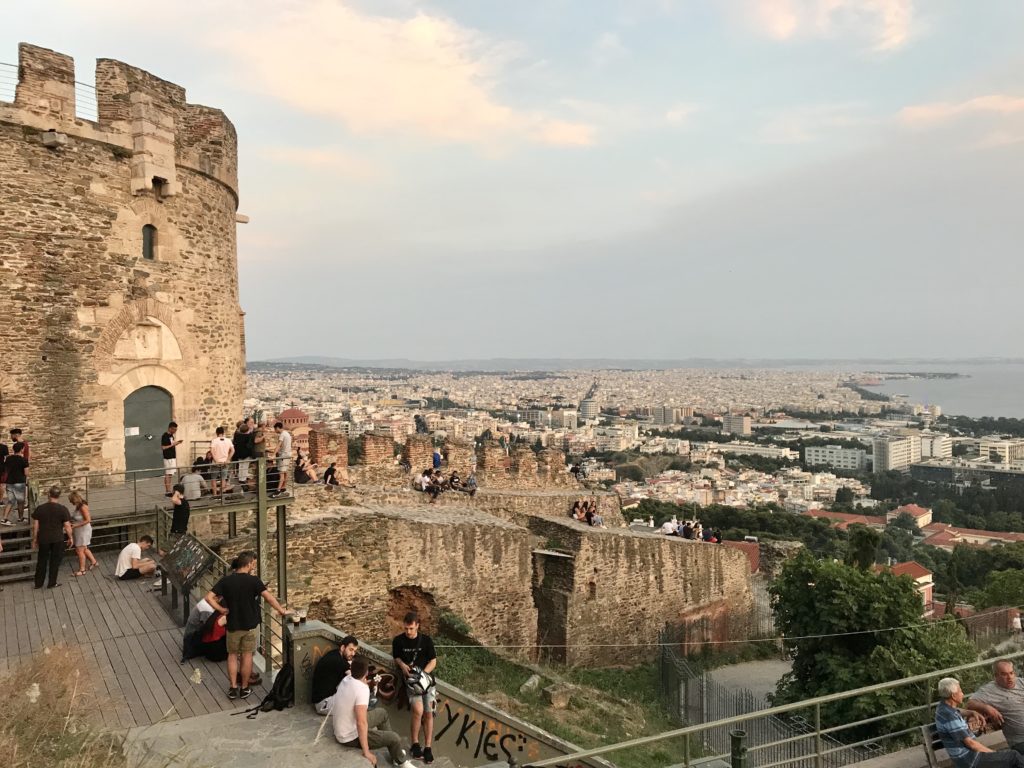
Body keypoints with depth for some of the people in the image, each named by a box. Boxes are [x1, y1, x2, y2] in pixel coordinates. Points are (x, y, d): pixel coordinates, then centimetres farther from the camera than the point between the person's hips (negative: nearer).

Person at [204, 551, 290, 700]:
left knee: (233, 655, 17)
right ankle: (244, 688, 18)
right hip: (250, 624, -2)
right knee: (247, 655, 10)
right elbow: (268, 597, -19)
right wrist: (281, 611, -10)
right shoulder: (253, 580, -14)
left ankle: (232, 688, 17)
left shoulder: (226, 580, -5)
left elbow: (209, 597, -11)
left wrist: (221, 609, -3)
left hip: (233, 624, 2)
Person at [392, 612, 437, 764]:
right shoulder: (398, 641, -2)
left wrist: (422, 673, -15)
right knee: (418, 710, -22)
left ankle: (427, 748, 6)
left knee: (428, 713, -5)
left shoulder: (426, 640, -1)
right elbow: (396, 657, 12)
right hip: (409, 679, -2)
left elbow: (433, 661, 2)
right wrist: (403, 666, -9)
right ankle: (415, 744, -4)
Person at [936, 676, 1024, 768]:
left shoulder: (943, 706, 4)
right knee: (1013, 756, -4)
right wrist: (994, 753, -9)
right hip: (970, 760, -9)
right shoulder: (950, 717, -26)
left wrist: (973, 713, 11)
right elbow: (970, 743, -23)